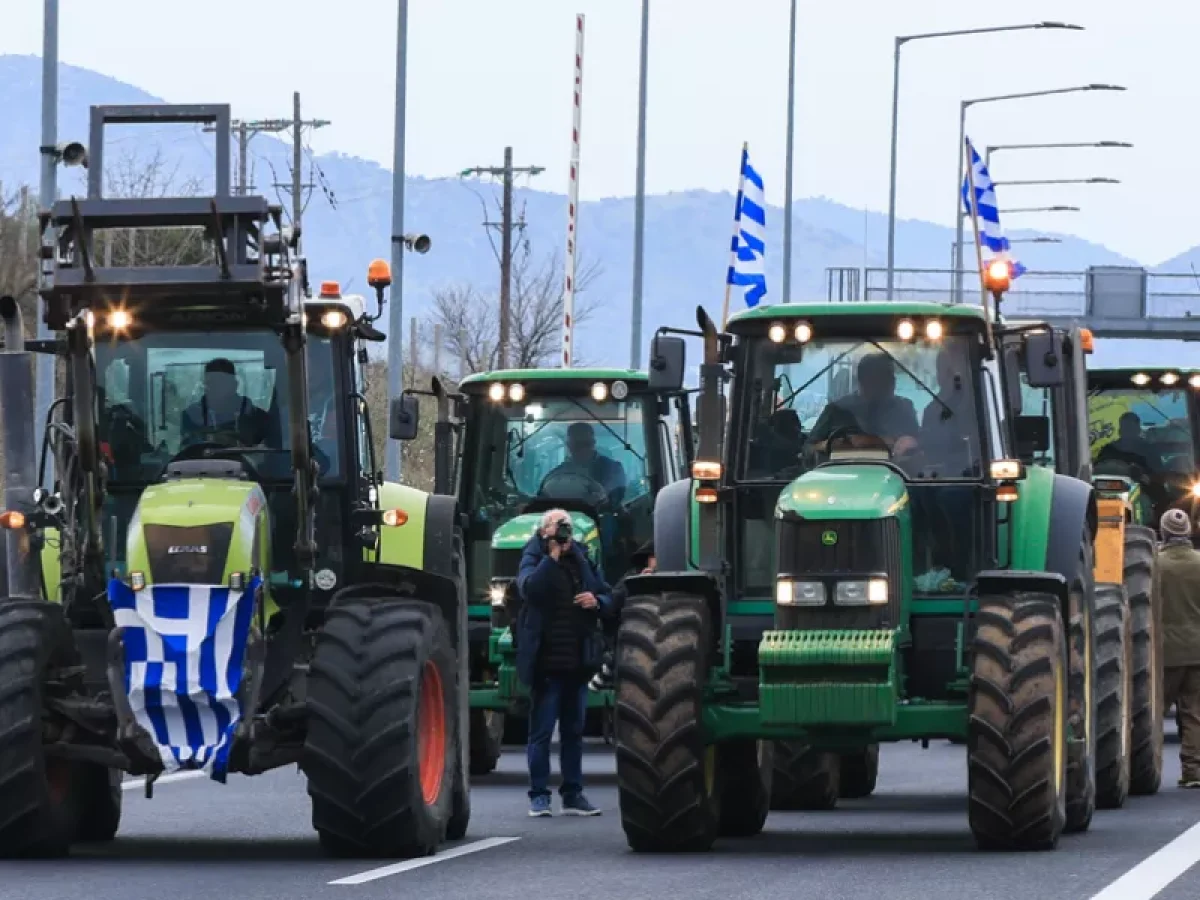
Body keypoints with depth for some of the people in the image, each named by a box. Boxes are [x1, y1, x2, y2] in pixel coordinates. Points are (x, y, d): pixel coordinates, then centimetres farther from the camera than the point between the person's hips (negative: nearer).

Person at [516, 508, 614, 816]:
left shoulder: (583, 561, 13)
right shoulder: (534, 560, -2)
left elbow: (608, 597, 19)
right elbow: (529, 588, -23)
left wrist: (597, 601, -4)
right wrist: (553, 556, -21)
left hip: (578, 661, 5)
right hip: (546, 661, -5)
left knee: (574, 731, 11)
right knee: (542, 731, -2)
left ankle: (573, 794, 16)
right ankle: (539, 796, 2)